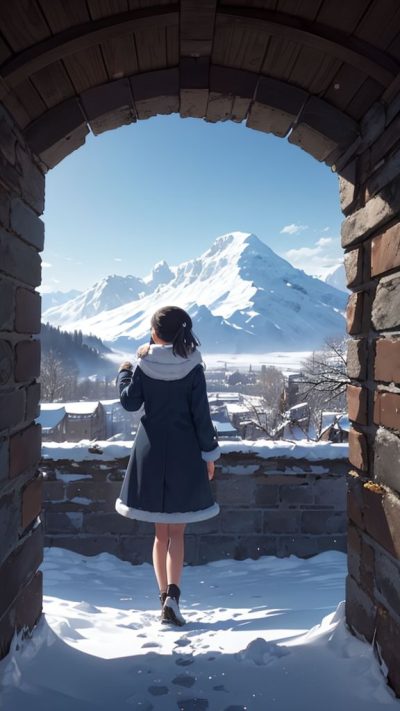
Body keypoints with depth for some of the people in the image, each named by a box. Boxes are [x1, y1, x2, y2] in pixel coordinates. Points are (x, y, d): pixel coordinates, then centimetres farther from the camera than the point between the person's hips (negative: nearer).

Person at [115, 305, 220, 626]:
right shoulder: (193, 368, -8)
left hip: (151, 450, 2)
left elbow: (130, 402, 1)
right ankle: (172, 596, -5)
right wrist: (209, 453, 1)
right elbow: (201, 414, -8)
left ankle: (165, 596, 22)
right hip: (183, 452, -1)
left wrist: (123, 374, 18)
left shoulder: (144, 365, -5)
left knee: (161, 532, 15)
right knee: (177, 531, 9)